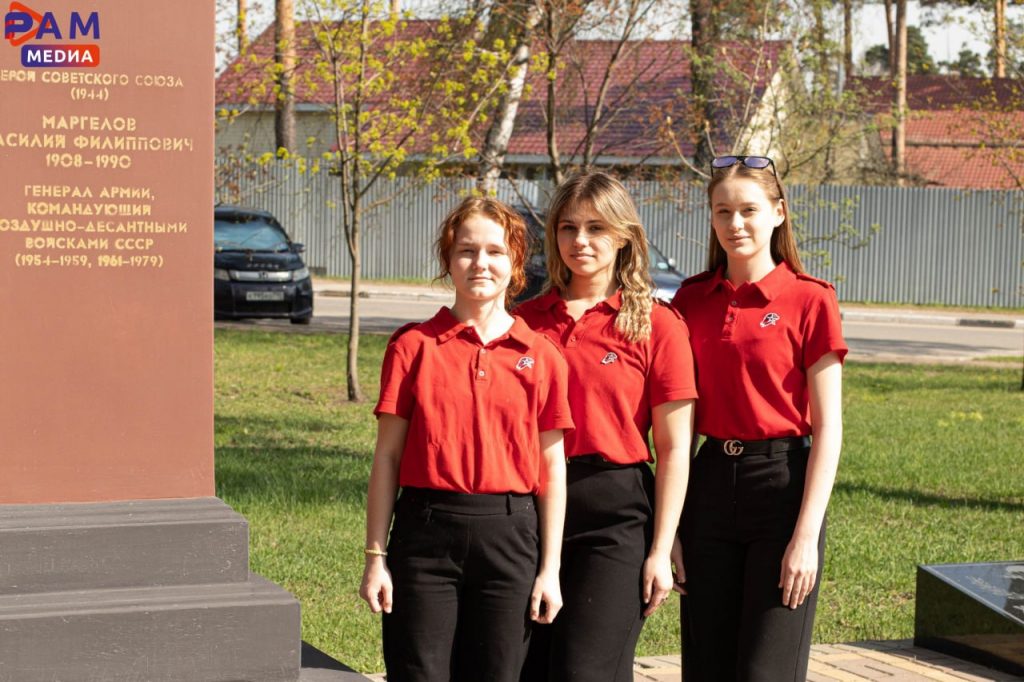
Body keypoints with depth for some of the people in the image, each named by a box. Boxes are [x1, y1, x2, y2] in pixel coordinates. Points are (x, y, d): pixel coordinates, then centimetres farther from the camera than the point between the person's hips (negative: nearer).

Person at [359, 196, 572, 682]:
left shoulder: (541, 356, 4)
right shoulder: (413, 346, 1)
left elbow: (552, 466, 6)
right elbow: (387, 457, 3)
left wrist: (550, 568, 4)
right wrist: (376, 556, -1)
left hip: (509, 533, 1)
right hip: (426, 532, -1)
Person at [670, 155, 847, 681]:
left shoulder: (808, 300, -6)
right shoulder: (691, 300, 7)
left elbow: (828, 426, -7)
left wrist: (807, 536, -13)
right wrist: (670, 525, 4)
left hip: (782, 483, -4)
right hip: (709, 484, 4)